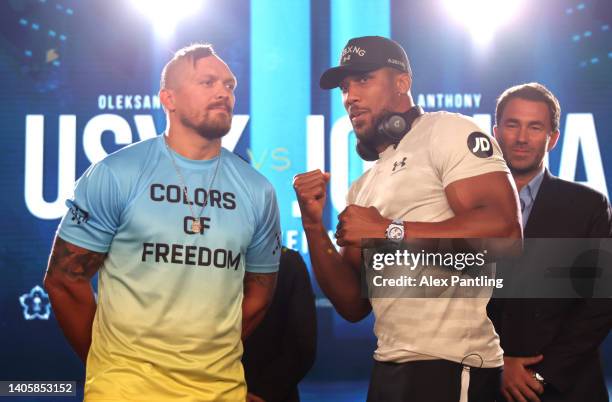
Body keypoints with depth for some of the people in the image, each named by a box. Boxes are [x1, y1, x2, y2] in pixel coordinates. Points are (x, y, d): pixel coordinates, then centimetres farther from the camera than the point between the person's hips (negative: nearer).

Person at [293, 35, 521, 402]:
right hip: (389, 367, 8)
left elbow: (504, 230, -20)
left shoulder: (448, 132, -5)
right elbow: (354, 305, 12)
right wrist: (313, 224, 1)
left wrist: (389, 231, -15)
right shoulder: (363, 188, 17)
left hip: (449, 367, -8)